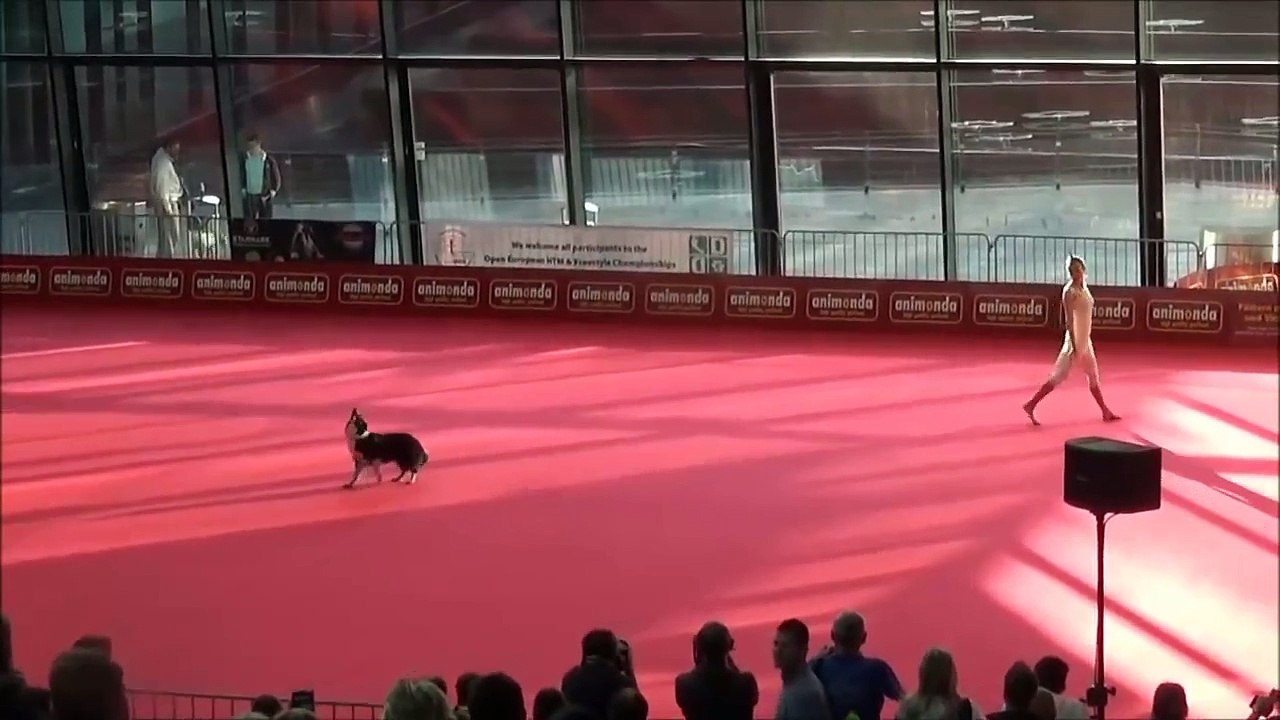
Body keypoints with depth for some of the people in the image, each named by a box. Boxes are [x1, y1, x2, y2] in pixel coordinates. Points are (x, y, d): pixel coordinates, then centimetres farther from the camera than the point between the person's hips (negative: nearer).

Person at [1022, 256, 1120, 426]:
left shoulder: (1084, 288, 10)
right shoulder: (1070, 291, -17)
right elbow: (1069, 319, -21)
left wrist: (1084, 342, 19)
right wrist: (1074, 346, -24)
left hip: (1086, 340, 9)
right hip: (1076, 340, -9)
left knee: (1093, 376, 17)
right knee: (1058, 376, -8)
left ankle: (1106, 412, 27)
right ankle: (1031, 405, -4)